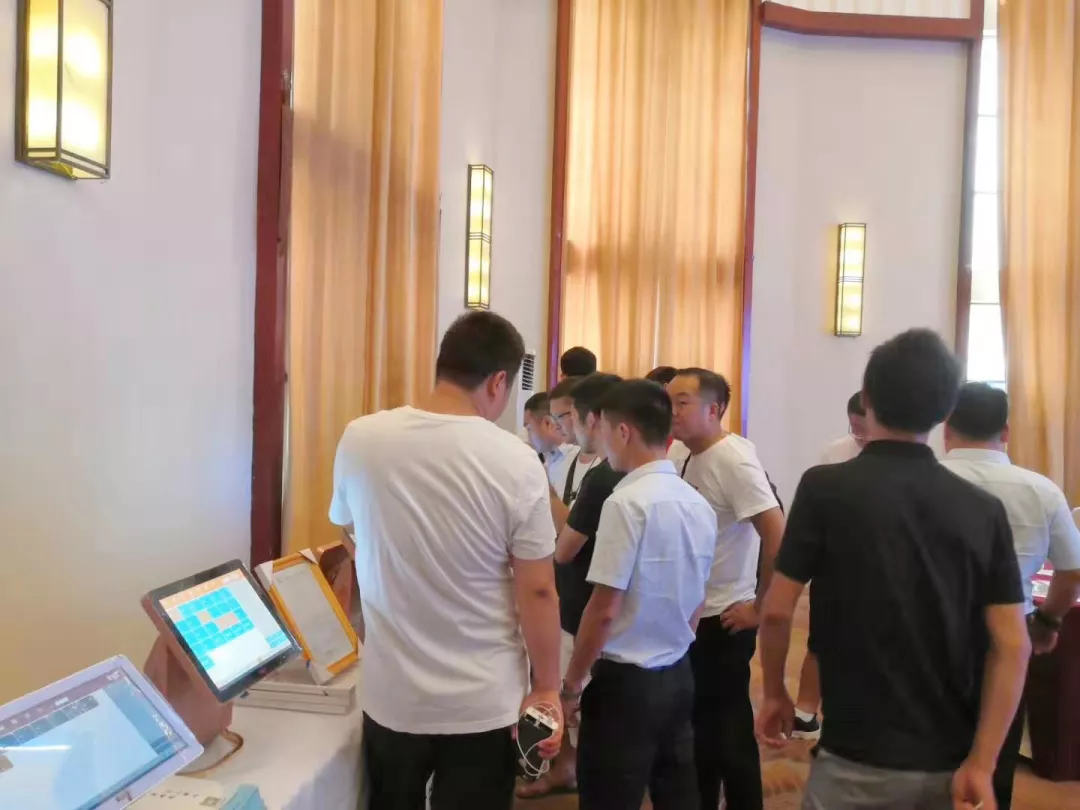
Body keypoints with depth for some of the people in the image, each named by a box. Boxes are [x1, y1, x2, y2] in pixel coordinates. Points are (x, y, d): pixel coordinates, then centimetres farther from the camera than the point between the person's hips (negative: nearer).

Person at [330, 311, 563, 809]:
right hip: (483, 704, -2)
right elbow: (537, 592, -13)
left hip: (391, 697, 3)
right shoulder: (515, 463, -17)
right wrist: (546, 690, -1)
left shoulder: (360, 440, -8)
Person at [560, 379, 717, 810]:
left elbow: (604, 610, -18)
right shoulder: (699, 504, 4)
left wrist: (570, 684, -7)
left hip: (625, 680, -7)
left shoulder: (627, 502, -18)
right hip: (679, 675, 8)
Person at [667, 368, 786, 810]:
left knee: (728, 732, 5)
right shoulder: (688, 458, 6)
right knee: (698, 725, 19)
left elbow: (778, 534, -23)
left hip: (724, 619, -8)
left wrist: (761, 607, -17)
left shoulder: (734, 459, -18)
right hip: (692, 615, 8)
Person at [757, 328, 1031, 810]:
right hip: (951, 763, 4)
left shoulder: (825, 487, -12)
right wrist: (981, 763, -5)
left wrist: (775, 693, 6)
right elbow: (1012, 646, -5)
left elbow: (778, 612, -10)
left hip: (858, 758, -4)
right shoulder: (984, 510, -1)